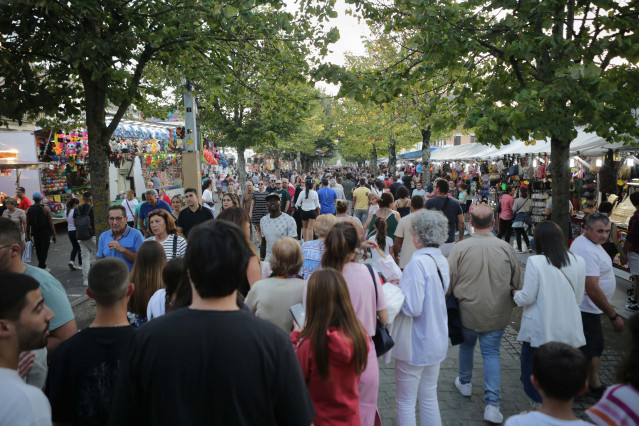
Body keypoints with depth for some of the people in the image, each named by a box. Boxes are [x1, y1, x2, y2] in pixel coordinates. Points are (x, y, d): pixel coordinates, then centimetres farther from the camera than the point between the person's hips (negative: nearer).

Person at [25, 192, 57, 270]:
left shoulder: (29, 209, 0)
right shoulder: (46, 208, -11)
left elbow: (28, 223, 6)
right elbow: (51, 222, -12)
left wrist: (28, 234, 16)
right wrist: (54, 234, -6)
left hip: (35, 233, 4)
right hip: (45, 233, -4)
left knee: (38, 249, 17)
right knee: (44, 250, 1)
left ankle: (42, 265, 29)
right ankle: (42, 267, -2)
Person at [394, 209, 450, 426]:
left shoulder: (418, 263, -24)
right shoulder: (442, 260, 2)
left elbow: (413, 308, -26)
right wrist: (400, 285, 7)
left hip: (415, 345, -8)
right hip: (437, 341, 8)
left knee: (406, 402, 9)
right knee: (429, 398, 20)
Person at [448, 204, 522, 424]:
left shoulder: (460, 247, -16)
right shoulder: (506, 248, -10)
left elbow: (449, 281, -8)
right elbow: (518, 283, 1)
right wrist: (513, 302, 20)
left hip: (467, 311, 0)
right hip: (497, 313, 1)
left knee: (466, 344, 23)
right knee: (491, 353, 10)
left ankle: (465, 383, 43)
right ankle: (492, 403, 7)